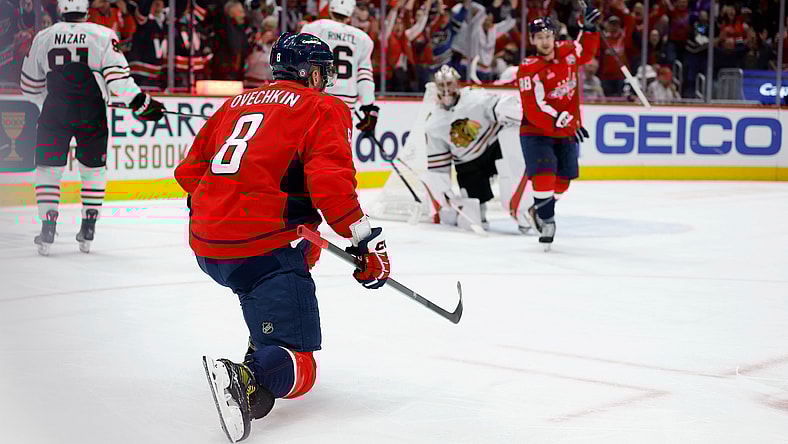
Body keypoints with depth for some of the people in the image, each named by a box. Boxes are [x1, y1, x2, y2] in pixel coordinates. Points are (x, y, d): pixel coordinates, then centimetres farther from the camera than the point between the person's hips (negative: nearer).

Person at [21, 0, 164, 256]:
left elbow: (30, 85, 19)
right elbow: (116, 76, -8)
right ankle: (88, 232, 12)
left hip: (55, 110, 1)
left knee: (48, 167, 9)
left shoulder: (43, 38, 11)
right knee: (93, 168, 13)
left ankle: (48, 227, -2)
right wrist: (139, 102, -4)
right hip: (91, 111, -1)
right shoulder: (103, 35, 3)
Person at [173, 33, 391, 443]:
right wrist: (367, 241, -8)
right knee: (297, 371, -7)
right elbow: (330, 182, -12)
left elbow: (189, 170, 24)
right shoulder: (324, 109, 3)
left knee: (303, 252, 38)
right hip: (261, 250, -7)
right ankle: (244, 378, -39)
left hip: (206, 246, 8)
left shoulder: (236, 104, 22)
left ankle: (262, 352, 37)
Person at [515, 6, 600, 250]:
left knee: (563, 179, 12)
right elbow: (535, 110, -27)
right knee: (545, 174, -21)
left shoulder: (568, 51, -3)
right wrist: (562, 121, -35)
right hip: (536, 131, -6)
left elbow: (587, 54, 21)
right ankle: (547, 221, -9)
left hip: (566, 131, 6)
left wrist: (590, 29, 6)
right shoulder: (529, 69, -21)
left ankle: (539, 210, 35)